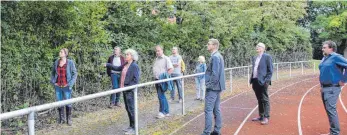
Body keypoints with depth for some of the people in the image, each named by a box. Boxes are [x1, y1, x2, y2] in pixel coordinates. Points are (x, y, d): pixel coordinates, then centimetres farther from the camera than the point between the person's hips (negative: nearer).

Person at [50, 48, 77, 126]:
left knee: (68, 103, 2)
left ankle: (69, 119, 13)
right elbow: (53, 73, 17)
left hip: (66, 87, -4)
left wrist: (70, 84, -10)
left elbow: (74, 73, -3)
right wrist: (53, 82, 4)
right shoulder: (56, 62, 6)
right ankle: (61, 119, 21)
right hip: (58, 87, 4)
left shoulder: (70, 62, -5)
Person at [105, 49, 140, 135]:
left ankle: (134, 128, 8)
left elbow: (136, 80, -18)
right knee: (127, 109, 14)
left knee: (131, 109, -2)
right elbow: (117, 68, 27)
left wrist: (127, 87, -18)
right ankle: (131, 126, 26)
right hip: (125, 90, 8)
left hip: (130, 91, -8)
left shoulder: (134, 66, -14)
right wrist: (107, 65, 25)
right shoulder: (125, 65, 9)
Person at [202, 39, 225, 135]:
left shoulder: (215, 57, -17)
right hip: (217, 87, 10)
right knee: (216, 109, 13)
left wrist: (209, 85, -15)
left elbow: (215, 74, -23)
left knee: (208, 110, -6)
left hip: (213, 87, -10)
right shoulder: (218, 56, 14)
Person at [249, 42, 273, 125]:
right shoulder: (254, 58, 16)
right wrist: (252, 79, 11)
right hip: (255, 81, 7)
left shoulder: (267, 57, -5)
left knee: (265, 100, -3)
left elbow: (270, 70, -8)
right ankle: (261, 116, 22)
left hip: (263, 82, -7)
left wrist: (267, 80, -14)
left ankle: (266, 117, 2)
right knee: (259, 100, 14)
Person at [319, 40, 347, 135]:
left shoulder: (336, 57, -13)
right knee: (329, 110, 14)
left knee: (331, 110, -11)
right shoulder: (324, 58, 13)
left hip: (332, 88, -9)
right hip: (324, 88, 9)